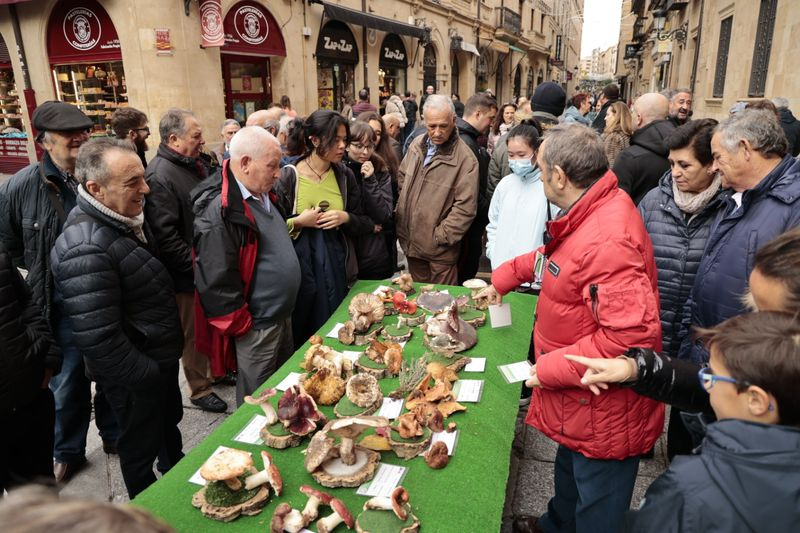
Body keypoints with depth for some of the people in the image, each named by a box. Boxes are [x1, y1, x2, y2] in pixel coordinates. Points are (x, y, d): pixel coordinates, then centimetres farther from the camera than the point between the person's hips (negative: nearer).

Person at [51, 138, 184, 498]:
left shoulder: (127, 218, -1)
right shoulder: (86, 248, -33)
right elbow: (97, 338, -33)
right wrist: (146, 374, -20)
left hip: (162, 356, 9)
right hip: (136, 375, -9)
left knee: (169, 419, 30)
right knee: (141, 445, 15)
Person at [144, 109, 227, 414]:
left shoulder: (195, 166, 9)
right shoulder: (160, 176, -20)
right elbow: (165, 236, -25)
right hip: (187, 274, -8)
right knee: (194, 333, 8)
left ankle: (216, 370, 41)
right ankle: (200, 389, 26)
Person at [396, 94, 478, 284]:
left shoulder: (465, 158, -16)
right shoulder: (416, 145, 4)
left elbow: (465, 208, -18)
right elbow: (401, 176, 19)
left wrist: (441, 236, -16)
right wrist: (401, 210, 9)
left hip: (440, 250, -5)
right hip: (410, 241, 6)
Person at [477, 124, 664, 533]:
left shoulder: (607, 241, -33)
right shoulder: (591, 214, 0)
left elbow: (631, 334, -36)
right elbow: (553, 257, 19)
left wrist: (548, 369, -26)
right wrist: (502, 280, 21)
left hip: (604, 414, -10)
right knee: (569, 472, 34)